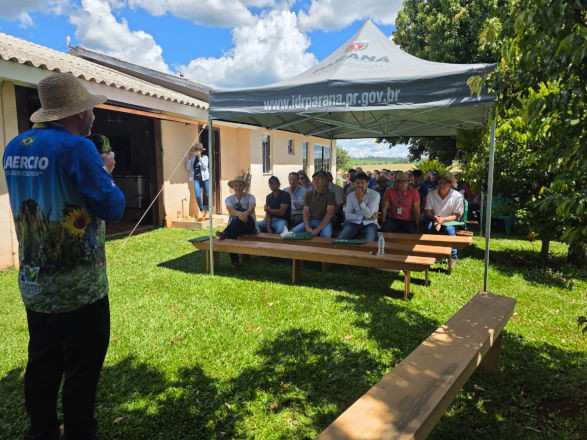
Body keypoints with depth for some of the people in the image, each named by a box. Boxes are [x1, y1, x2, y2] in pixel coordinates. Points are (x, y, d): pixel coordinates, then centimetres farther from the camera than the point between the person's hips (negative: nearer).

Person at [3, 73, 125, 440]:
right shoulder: (77, 148, -19)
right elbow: (113, 207, -18)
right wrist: (106, 179, 0)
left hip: (34, 285, 8)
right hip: (78, 287, -7)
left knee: (43, 365, 20)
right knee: (82, 369, 8)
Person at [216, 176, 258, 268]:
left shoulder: (250, 197, 7)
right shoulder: (229, 199, 10)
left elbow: (252, 208, -16)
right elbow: (230, 209, -14)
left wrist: (245, 213, -42)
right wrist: (238, 214, -38)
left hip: (249, 226, -1)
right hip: (235, 226, 2)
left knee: (242, 210, -30)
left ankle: (225, 233, -42)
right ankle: (235, 262, -29)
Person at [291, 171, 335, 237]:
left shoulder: (329, 194, -3)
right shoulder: (308, 194, 9)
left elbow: (329, 214, -12)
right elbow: (305, 212, 2)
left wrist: (318, 229, -22)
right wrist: (308, 228, -17)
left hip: (324, 222, -3)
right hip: (310, 221, 4)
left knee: (326, 235, -37)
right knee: (294, 232, -20)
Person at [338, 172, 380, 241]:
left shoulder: (375, 194, -2)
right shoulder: (350, 196, 8)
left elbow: (369, 215, -12)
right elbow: (347, 215, -2)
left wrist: (359, 198, -14)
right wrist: (364, 217, -11)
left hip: (369, 224, -2)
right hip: (354, 223, 2)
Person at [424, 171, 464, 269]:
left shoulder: (457, 196, -8)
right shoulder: (431, 194, -2)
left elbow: (456, 215, -9)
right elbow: (427, 212, -4)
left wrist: (443, 219, -27)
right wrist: (435, 218, -27)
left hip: (449, 221, -1)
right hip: (434, 219, 2)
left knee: (450, 229, -34)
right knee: (429, 226, -32)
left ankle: (453, 257, -17)